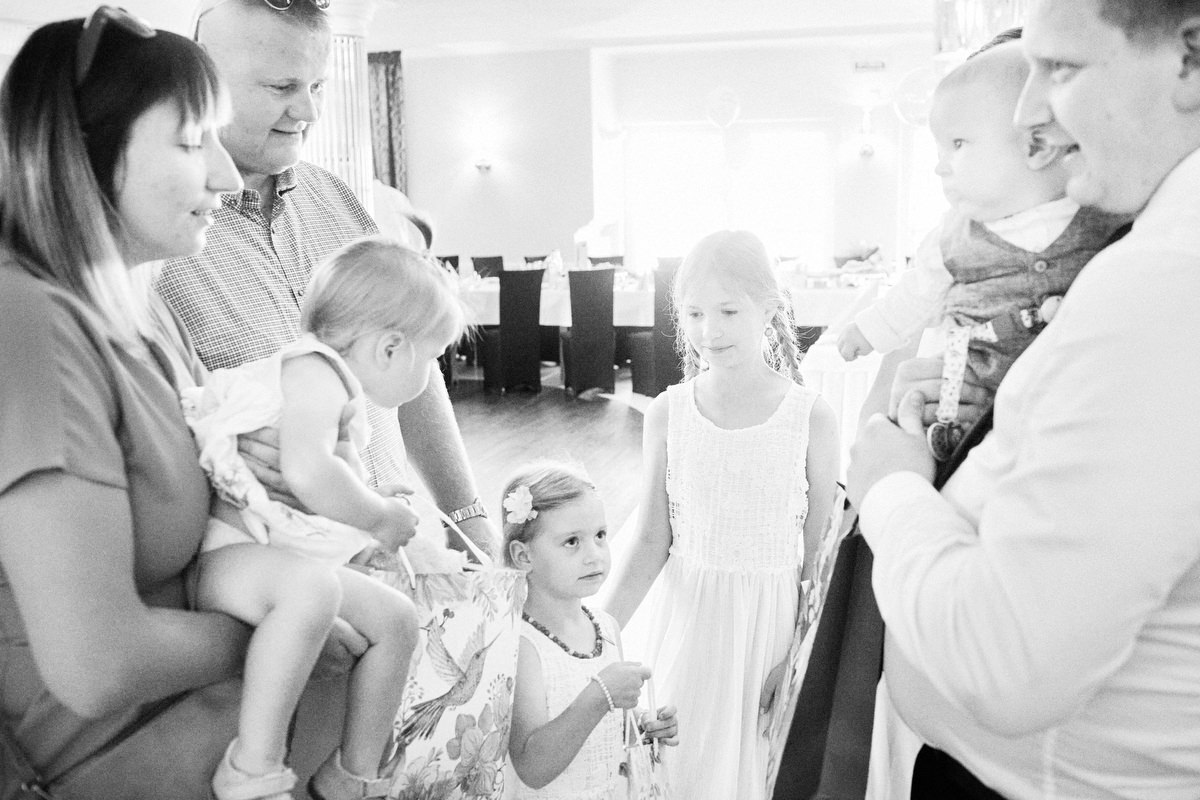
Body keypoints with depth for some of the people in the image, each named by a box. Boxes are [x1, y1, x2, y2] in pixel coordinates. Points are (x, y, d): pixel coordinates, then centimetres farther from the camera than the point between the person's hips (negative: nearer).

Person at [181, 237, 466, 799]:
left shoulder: (341, 396, 20)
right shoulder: (315, 370, -14)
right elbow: (305, 472, -31)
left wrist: (376, 509, 20)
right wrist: (380, 518, -18)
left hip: (297, 559, 11)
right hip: (226, 552, -11)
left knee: (396, 617, 5)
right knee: (310, 586, -40)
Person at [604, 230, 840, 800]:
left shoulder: (811, 417, -10)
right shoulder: (667, 414, -5)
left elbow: (820, 554, -3)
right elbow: (652, 541, -2)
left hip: (772, 620, -1)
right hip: (685, 615, 1)